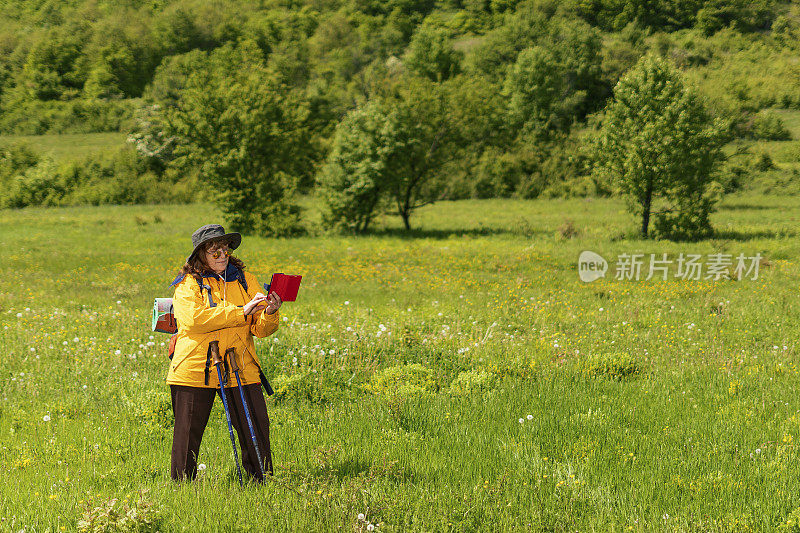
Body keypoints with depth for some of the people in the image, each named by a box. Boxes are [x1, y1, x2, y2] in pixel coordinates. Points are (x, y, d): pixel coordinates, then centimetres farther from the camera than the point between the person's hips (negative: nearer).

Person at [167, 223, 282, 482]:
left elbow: (261, 330, 6)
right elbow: (194, 320, -18)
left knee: (257, 430, -3)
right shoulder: (188, 284, 1)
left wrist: (269, 314, -17)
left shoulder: (245, 280, 11)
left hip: (240, 370, 2)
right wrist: (241, 312, -21)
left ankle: (261, 482, 12)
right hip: (195, 370, -2)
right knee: (188, 434, 4)